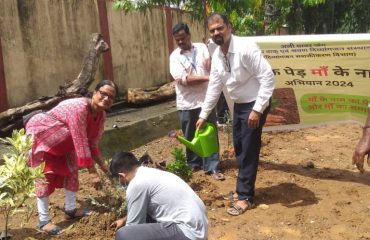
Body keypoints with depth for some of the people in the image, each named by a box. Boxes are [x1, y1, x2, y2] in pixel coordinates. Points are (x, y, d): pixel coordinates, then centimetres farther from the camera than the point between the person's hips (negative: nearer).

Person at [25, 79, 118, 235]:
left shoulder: (101, 115, -9)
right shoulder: (78, 108, -36)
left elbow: (92, 144, -2)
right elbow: (81, 142, -37)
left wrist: (104, 167, -8)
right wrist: (92, 172, -34)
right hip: (40, 132, -9)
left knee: (71, 169, 9)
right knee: (46, 175, -11)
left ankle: (70, 210, 23)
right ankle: (43, 220, -3)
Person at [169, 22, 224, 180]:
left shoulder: (202, 48, 4)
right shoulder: (175, 56, -2)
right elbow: (183, 79, -14)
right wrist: (207, 77, -17)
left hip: (206, 100, 1)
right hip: (187, 104, 0)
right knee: (190, 136, 13)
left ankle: (212, 167, 13)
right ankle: (194, 164, 31)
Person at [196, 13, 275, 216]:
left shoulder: (246, 48, -23)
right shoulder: (217, 56, 1)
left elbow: (268, 78, -24)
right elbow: (214, 87, 9)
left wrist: (257, 109, -26)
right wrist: (203, 115, 10)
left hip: (254, 105, -8)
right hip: (238, 105, 8)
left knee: (249, 151, -2)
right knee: (239, 150, 16)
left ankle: (245, 197, 11)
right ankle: (243, 189, 33)